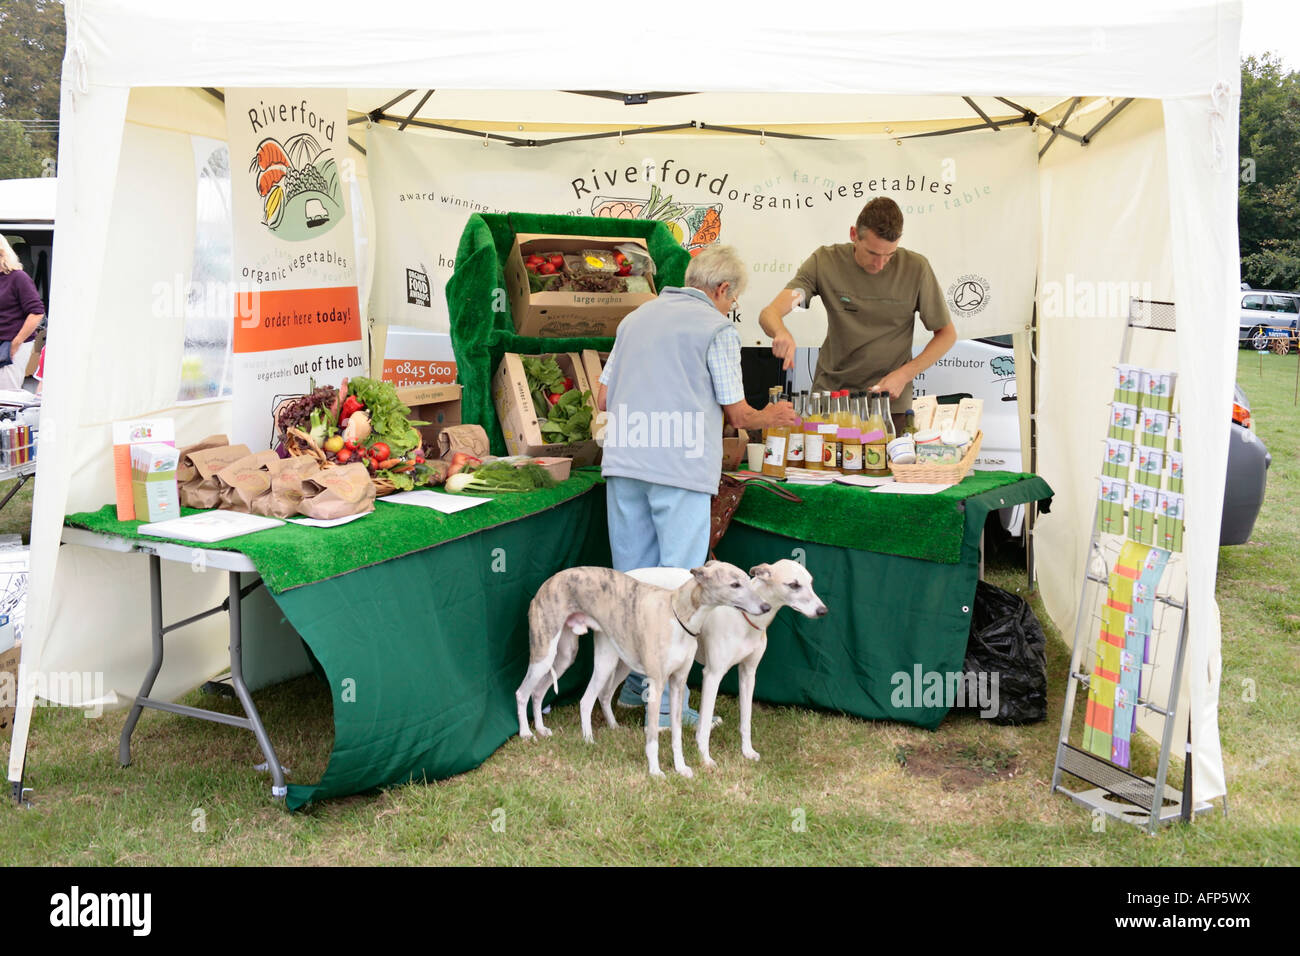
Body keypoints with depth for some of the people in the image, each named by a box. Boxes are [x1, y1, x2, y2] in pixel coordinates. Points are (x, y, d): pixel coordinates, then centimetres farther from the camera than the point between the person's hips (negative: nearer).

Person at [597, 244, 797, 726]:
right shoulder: (717, 329, -1)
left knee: (632, 574, 13)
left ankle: (635, 681, 24)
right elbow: (737, 414, 0)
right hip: (680, 466, -6)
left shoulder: (635, 318, 17)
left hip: (624, 460, 6)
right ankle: (664, 699, 1)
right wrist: (772, 416, 20)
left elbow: (602, 399, 17)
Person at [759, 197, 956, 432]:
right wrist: (781, 333, -39)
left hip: (889, 403, 0)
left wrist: (904, 375, -11)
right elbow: (769, 314, -15)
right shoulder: (825, 261, -7)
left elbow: (947, 334, 3)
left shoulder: (915, 268, -7)